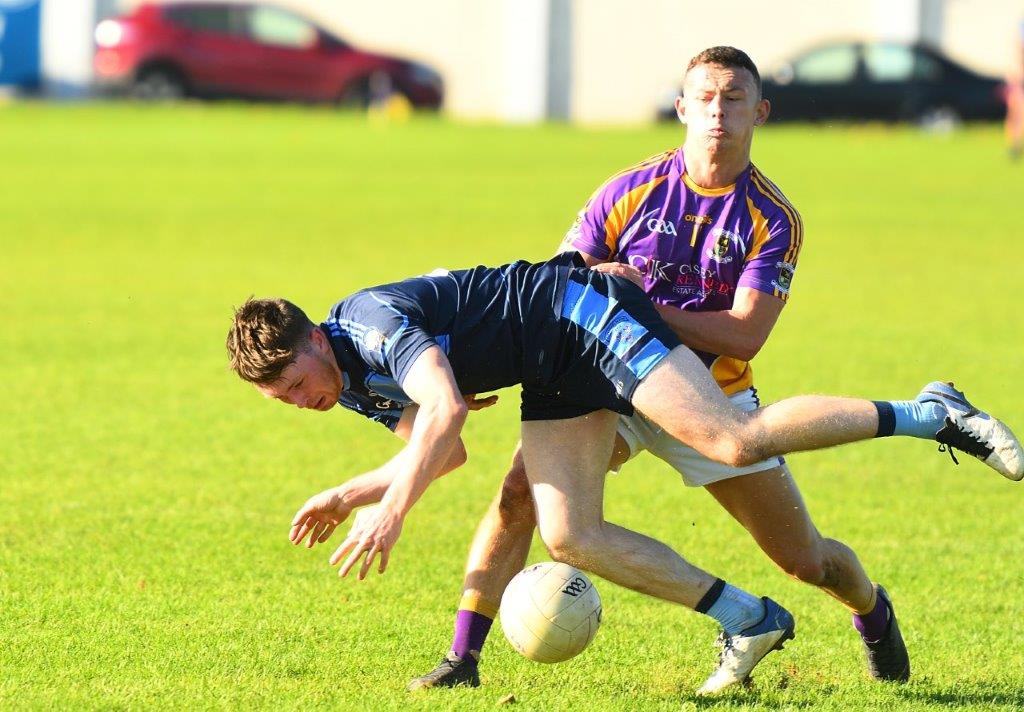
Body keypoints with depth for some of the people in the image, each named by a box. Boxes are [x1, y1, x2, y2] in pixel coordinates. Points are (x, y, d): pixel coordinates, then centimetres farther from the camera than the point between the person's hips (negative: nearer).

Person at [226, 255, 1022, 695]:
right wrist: (350, 495, 13)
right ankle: (748, 621, 1)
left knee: (732, 439, -23)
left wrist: (390, 513, -35)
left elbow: (445, 410, -36)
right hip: (556, 380, 9)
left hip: (582, 313, -9)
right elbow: (440, 448, 21)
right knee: (570, 538, -6)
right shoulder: (353, 383, 8)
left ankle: (926, 415, -12)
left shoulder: (372, 321, -22)